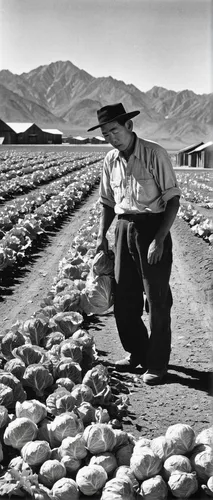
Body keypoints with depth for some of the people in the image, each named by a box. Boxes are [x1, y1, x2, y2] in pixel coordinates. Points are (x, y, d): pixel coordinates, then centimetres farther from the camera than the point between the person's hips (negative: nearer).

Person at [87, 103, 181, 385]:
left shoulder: (154, 154, -11)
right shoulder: (110, 160, 8)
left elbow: (173, 199, -12)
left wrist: (159, 240, -18)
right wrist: (101, 235, 5)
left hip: (153, 227, -6)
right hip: (124, 228, 6)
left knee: (158, 299, 0)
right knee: (124, 298, 10)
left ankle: (157, 364, 12)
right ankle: (137, 353, 29)